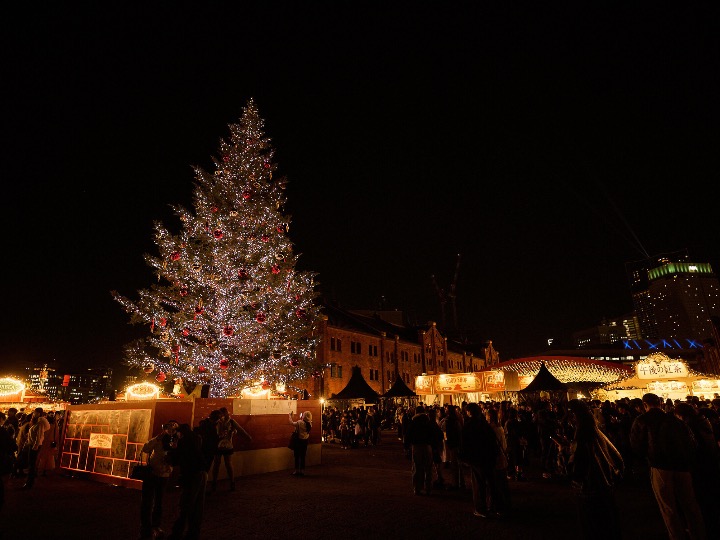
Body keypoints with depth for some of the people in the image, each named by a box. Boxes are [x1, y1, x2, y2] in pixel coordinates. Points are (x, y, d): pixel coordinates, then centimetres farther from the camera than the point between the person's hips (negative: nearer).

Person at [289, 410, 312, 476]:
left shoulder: (300, 422, -22)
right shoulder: (310, 424, -7)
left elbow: (292, 423, -8)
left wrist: (290, 415, 4)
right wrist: (301, 419, 13)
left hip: (299, 440, -5)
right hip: (305, 441, 5)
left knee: (297, 456, 8)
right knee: (303, 456, 12)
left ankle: (297, 470, 13)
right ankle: (302, 471, 17)